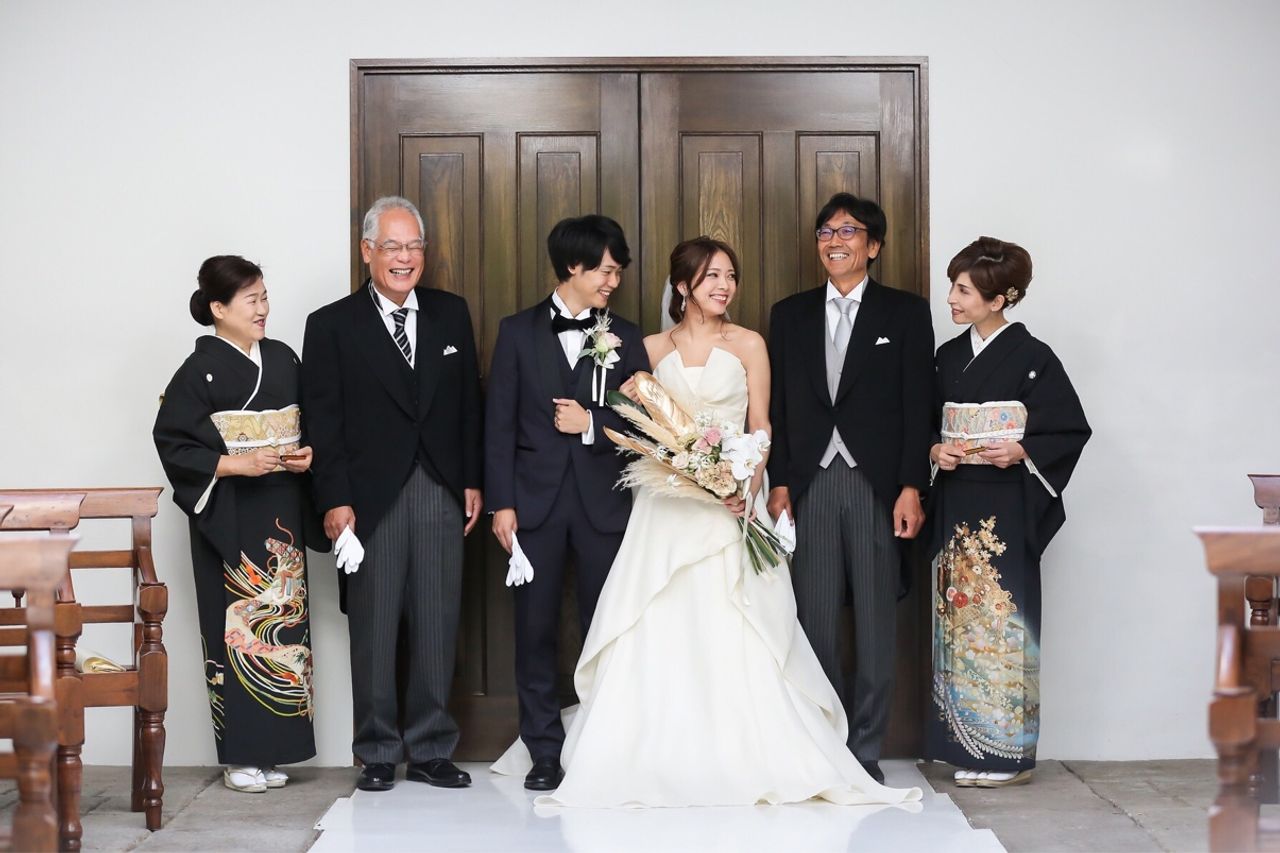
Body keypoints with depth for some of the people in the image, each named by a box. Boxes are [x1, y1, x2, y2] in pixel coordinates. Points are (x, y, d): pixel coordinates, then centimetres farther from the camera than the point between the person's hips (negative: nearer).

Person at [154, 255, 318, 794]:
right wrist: (235, 465, -18)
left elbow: (310, 425, 17)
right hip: (230, 520, -5)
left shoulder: (283, 360, 9)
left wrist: (309, 455, -3)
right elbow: (173, 444, -9)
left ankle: (272, 749, 15)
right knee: (237, 625, -4)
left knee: (283, 619, 6)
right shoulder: (200, 371, -6)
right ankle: (239, 755, 6)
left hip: (282, 514, 5)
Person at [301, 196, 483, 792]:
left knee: (437, 627, 6)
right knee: (374, 630, 3)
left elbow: (469, 404, 11)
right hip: (371, 498, -3)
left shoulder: (452, 314, 10)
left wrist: (473, 481, 5)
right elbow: (324, 422, -3)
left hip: (441, 495, 3)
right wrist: (335, 501, -10)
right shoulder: (332, 325, 0)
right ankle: (378, 753, 15)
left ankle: (430, 750, 17)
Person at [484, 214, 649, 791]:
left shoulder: (626, 338, 8)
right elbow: (499, 424, 1)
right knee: (537, 627, 2)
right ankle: (544, 751, 12)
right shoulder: (518, 332, 4)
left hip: (604, 500, 1)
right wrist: (502, 503, -5)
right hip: (536, 500, -1)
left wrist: (592, 423, -10)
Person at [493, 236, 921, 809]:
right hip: (666, 504, 2)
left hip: (731, 499, -2)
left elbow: (760, 430, 0)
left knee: (733, 635, -6)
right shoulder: (652, 348, 9)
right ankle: (658, 758, 4)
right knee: (658, 633, -2)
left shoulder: (748, 345, 4)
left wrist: (748, 488, -15)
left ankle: (748, 757, 1)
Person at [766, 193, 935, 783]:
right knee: (815, 623, 4)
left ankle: (865, 752, 11)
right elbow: (779, 406, 11)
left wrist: (911, 487, -8)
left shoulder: (906, 312, 5)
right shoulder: (790, 314, 13)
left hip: (877, 484, -2)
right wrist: (778, 482, 2)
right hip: (810, 485, 2)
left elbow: (917, 406, 0)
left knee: (876, 624, 2)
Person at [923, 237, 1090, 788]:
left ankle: (1006, 750, 2)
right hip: (955, 504, 6)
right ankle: (966, 744, 13)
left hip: (1006, 508, -6)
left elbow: (1072, 429, -5)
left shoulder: (1032, 358, -7)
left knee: (1001, 615, -6)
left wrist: (1022, 451, -18)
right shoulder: (949, 356, 11)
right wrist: (935, 450, -1)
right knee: (959, 614, 6)